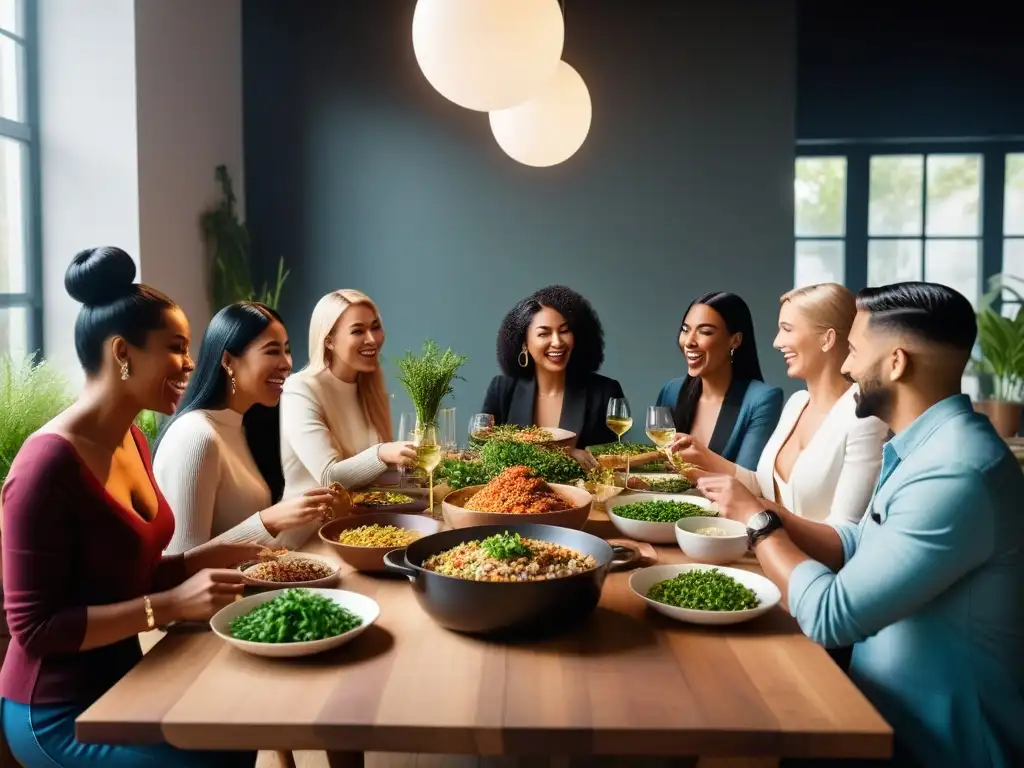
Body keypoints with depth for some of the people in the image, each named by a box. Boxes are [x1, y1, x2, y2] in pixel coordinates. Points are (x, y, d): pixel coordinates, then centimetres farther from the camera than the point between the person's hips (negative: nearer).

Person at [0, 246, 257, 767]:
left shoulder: (132, 440, 2)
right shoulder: (49, 464, -24)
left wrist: (211, 557, -4)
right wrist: (170, 605, -26)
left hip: (120, 679, 8)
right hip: (58, 713, -8)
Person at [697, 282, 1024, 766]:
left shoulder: (954, 475, -29)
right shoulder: (921, 449, 4)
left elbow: (831, 618, -28)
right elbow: (859, 547, 12)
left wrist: (757, 521, -14)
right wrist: (765, 512, -1)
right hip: (891, 708, 8)